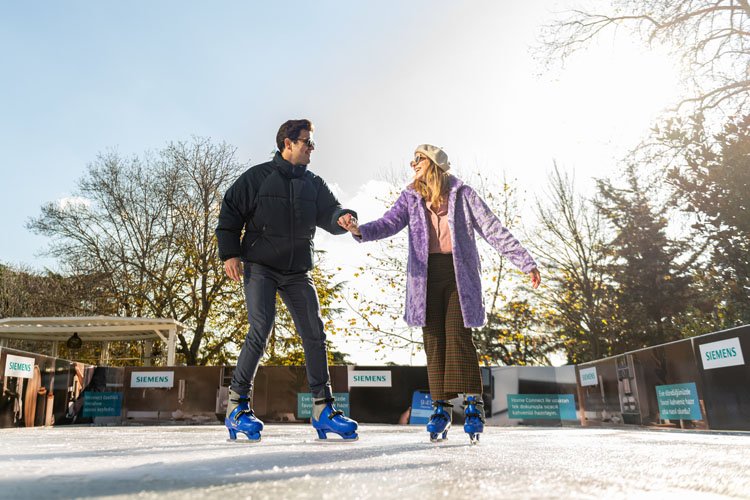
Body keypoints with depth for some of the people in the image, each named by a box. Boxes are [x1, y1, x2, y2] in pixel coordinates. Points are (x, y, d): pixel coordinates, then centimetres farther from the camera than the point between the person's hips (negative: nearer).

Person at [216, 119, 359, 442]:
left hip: (297, 272, 5)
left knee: (314, 334, -1)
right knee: (261, 329, -18)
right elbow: (230, 212, 1)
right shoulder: (258, 177, 2)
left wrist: (342, 217, -20)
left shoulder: (314, 185, 14)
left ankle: (323, 409, 7)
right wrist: (230, 254, -9)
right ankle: (237, 405, -4)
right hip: (260, 267, -4)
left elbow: (329, 214, 4)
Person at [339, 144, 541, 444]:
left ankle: (473, 403, 0)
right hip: (425, 274, 3)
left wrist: (525, 262, -1)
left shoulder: (461, 193, 6)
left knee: (458, 335, -10)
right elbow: (390, 223, -2)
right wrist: (360, 230, -23)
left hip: (458, 272, -2)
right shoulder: (411, 197, 13)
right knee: (434, 339, 1)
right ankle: (441, 407, 7)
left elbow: (493, 229, 3)